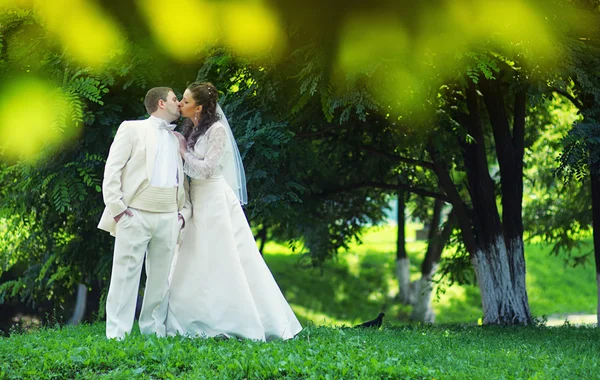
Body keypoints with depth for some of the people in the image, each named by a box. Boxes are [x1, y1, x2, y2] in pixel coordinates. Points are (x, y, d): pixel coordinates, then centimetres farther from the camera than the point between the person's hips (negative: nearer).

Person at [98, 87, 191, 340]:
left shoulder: (178, 139, 20)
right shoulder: (132, 129, 6)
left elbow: (184, 179, 19)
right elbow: (112, 169, -1)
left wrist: (184, 211, 5)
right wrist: (117, 208, -10)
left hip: (169, 218, 5)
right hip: (135, 214, -5)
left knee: (160, 277, 6)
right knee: (126, 274, -6)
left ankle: (153, 330, 12)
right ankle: (117, 334, -4)